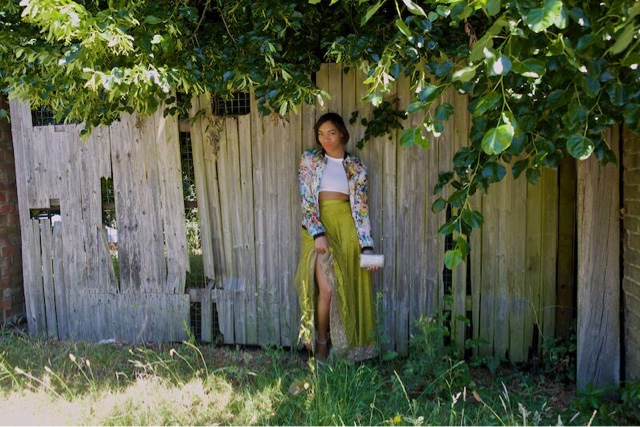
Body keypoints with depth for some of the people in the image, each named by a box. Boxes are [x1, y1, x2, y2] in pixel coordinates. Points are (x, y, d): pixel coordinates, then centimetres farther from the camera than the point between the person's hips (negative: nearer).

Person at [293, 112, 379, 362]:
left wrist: (367, 247, -6)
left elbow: (361, 208, 4)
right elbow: (306, 201, -2)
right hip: (319, 227, -2)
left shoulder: (356, 167, 10)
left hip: (347, 227, 2)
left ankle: (346, 346, 17)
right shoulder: (309, 160, 7)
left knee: (349, 289, 0)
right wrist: (318, 233, -15)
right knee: (327, 289, -13)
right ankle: (321, 344, 8)